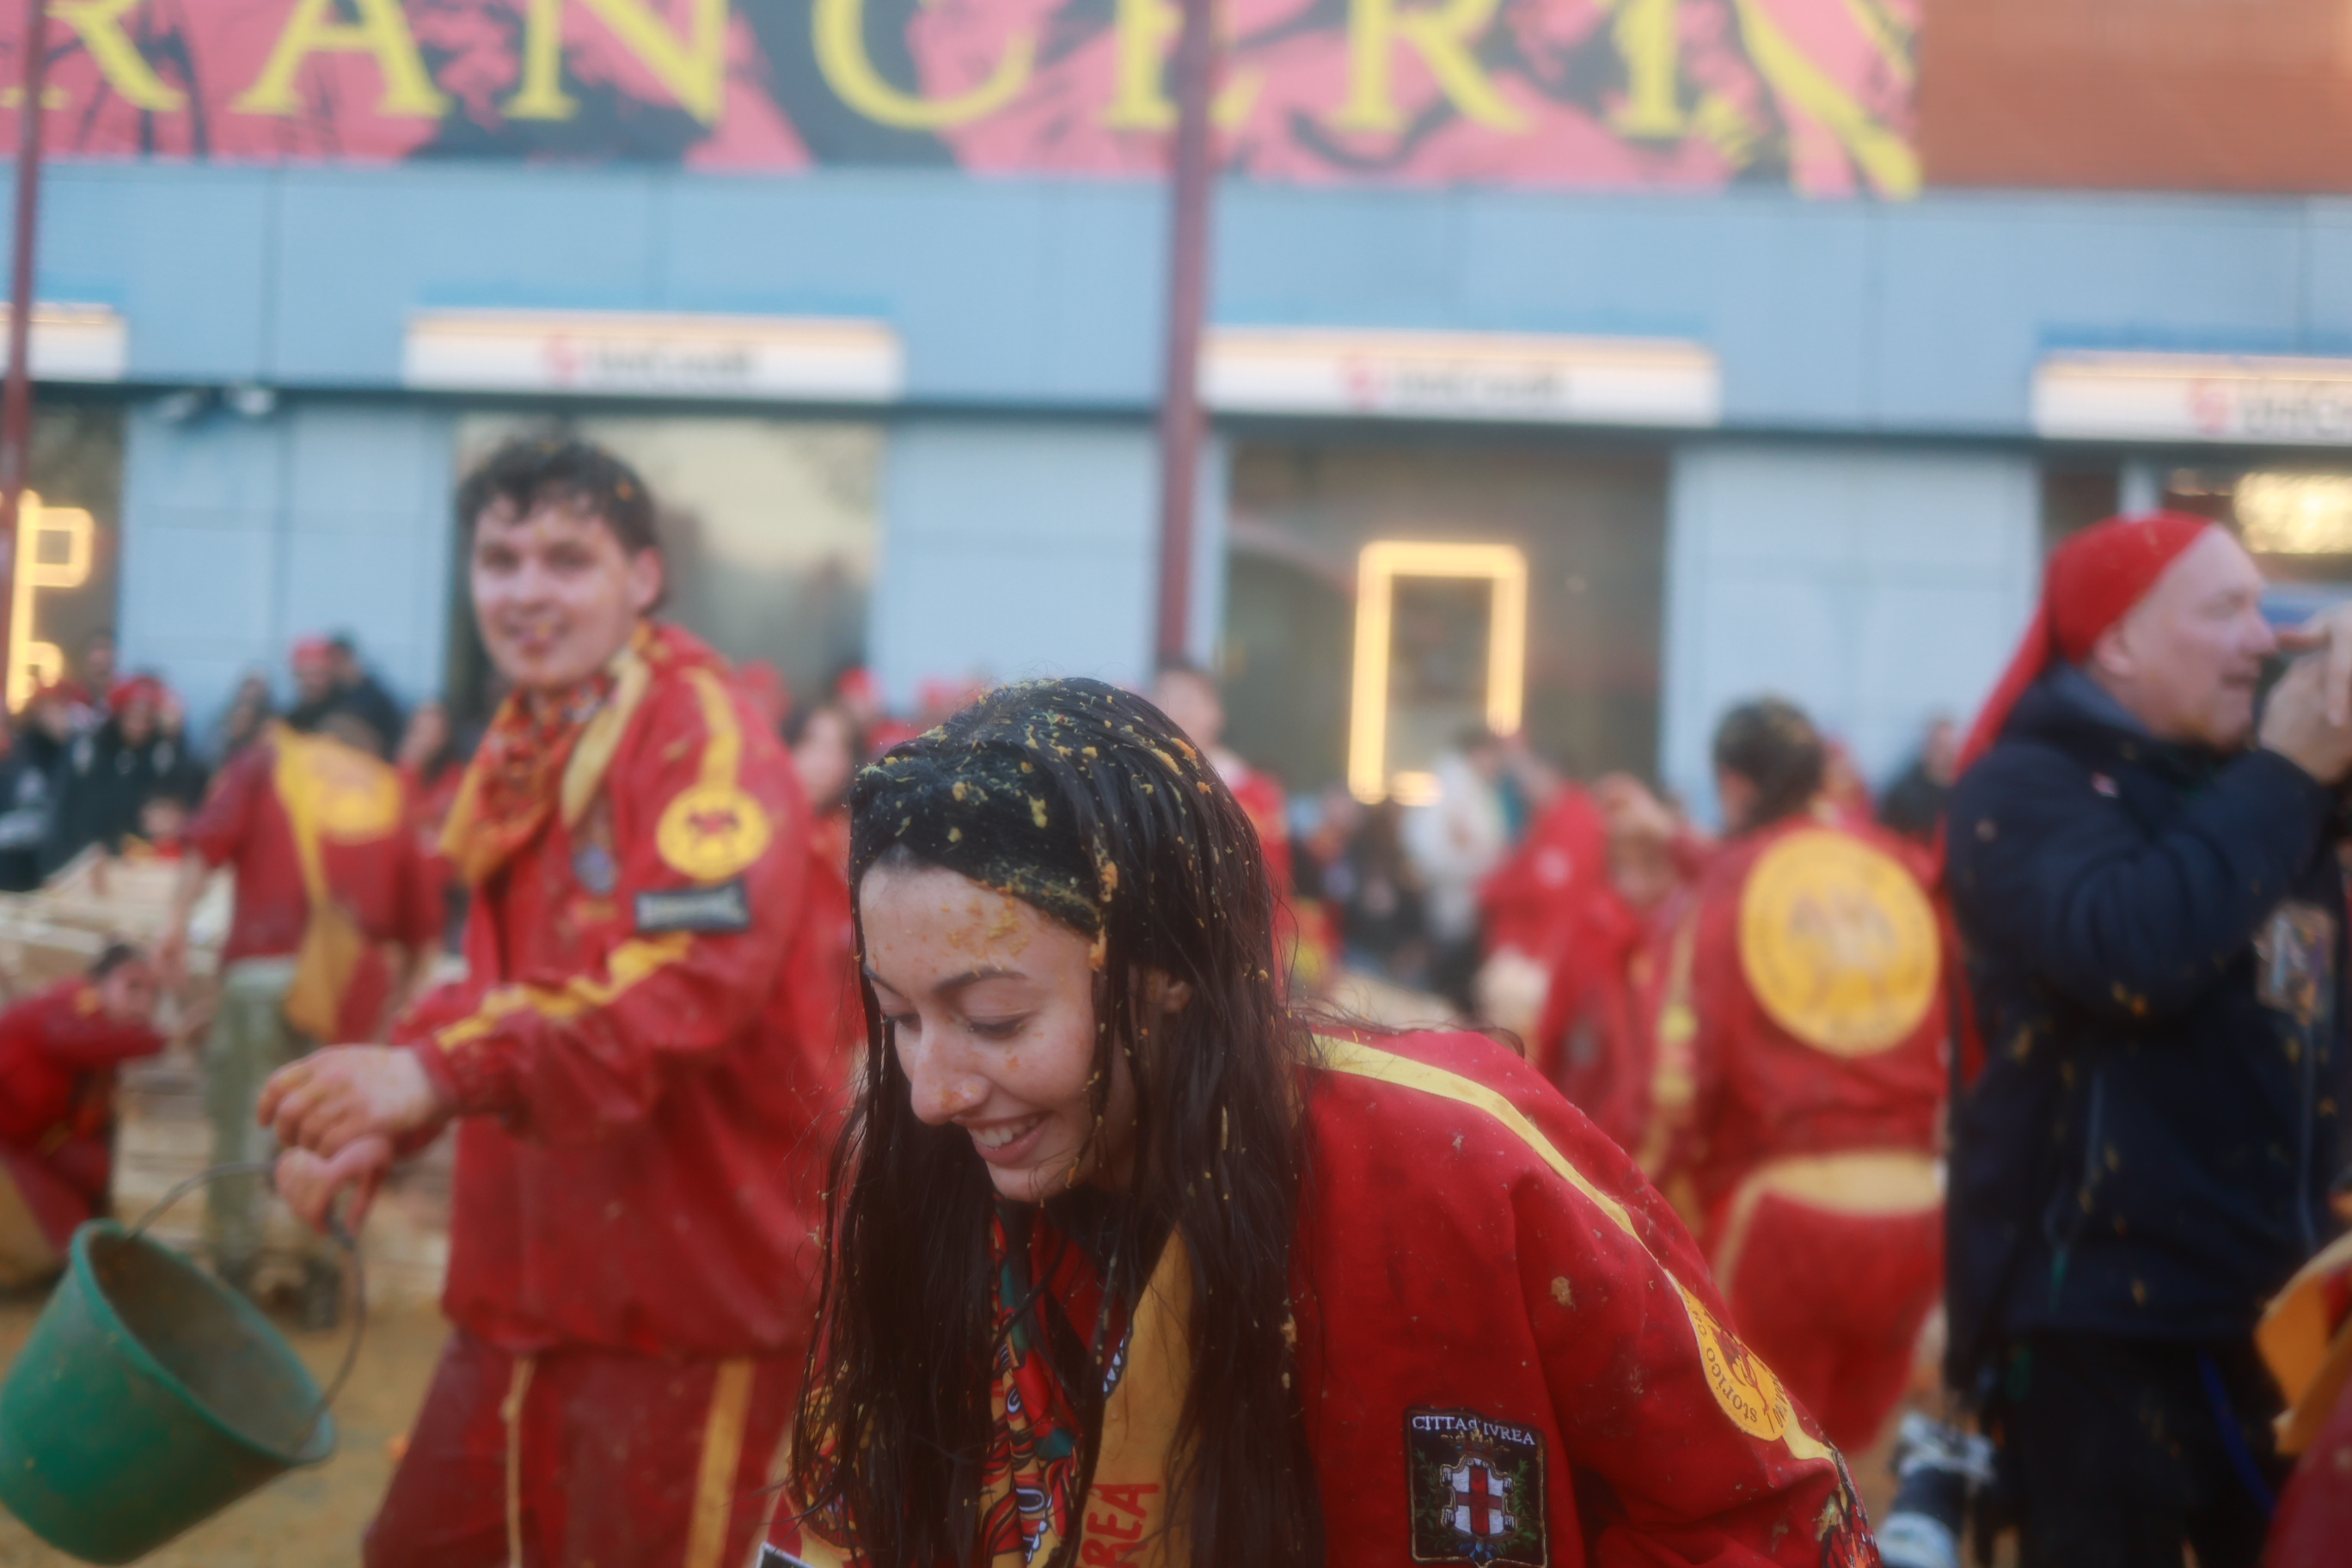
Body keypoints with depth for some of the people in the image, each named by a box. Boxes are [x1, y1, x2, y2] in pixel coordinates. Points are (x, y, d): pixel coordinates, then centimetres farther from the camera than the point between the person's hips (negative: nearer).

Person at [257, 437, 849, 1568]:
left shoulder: (707, 741, -15)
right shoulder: (515, 756, 12)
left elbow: (693, 972, -31)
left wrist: (438, 1070, -42)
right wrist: (376, 1126, 6)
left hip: (691, 1284, -8)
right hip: (525, 1270, 8)